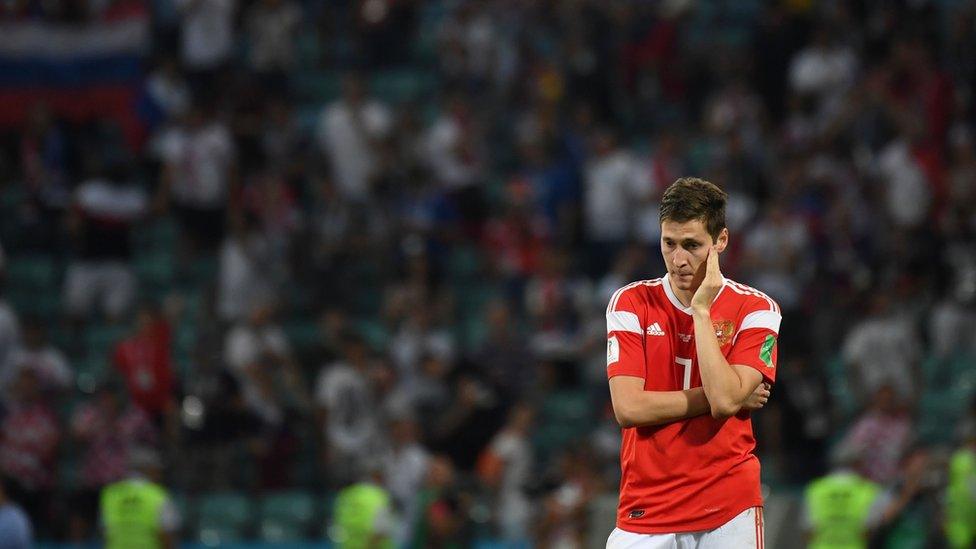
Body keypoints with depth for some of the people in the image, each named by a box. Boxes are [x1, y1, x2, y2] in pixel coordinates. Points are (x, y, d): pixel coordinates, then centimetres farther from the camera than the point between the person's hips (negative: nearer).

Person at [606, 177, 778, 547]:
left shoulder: (755, 308, 0)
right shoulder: (631, 303, 2)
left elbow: (725, 400, -15)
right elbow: (628, 407, -9)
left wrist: (701, 310, -12)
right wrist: (722, 396, -8)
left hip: (729, 510, -1)